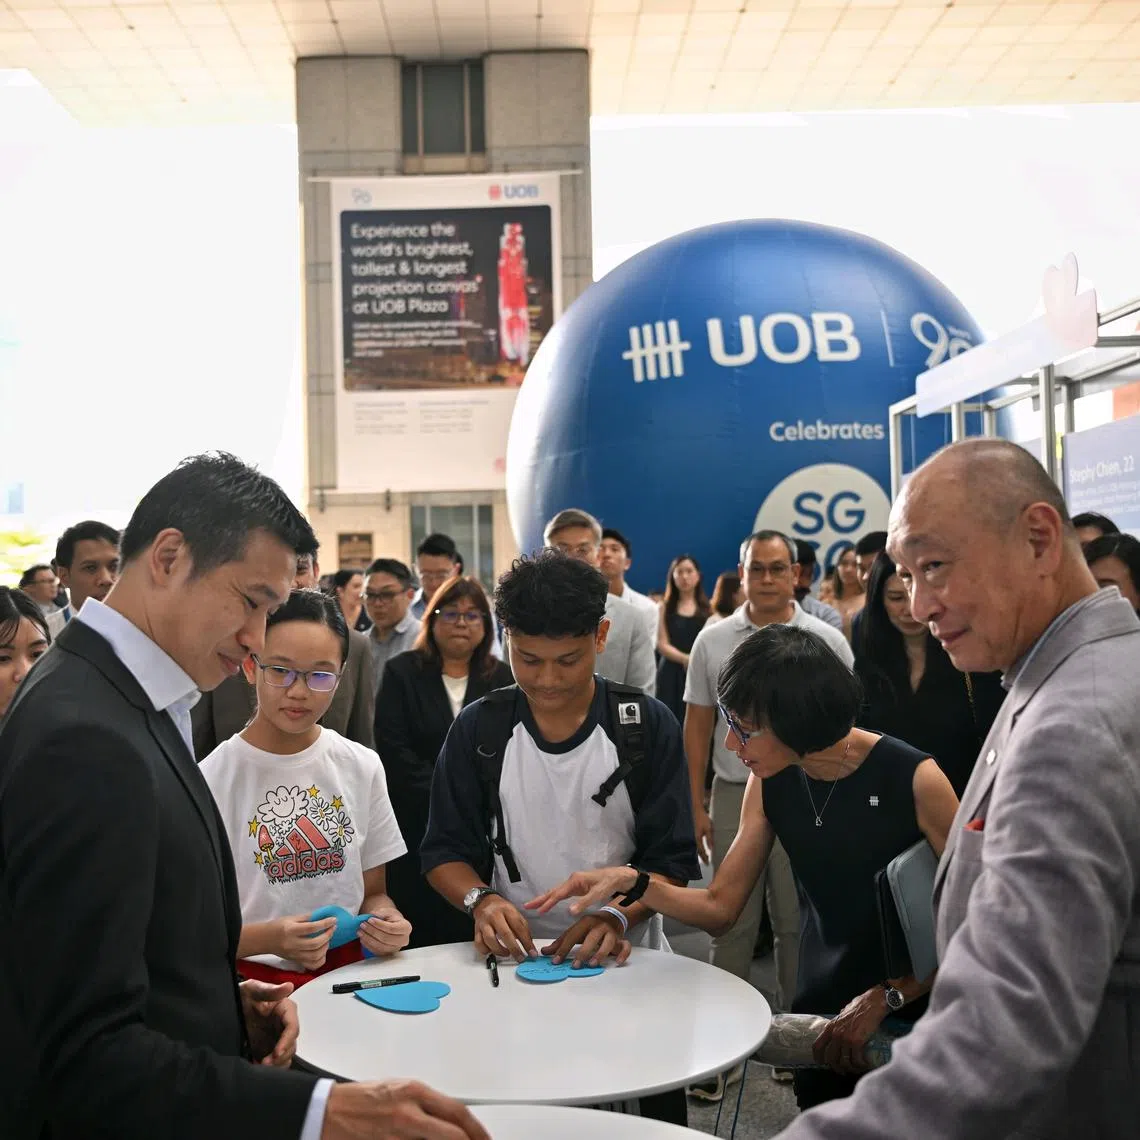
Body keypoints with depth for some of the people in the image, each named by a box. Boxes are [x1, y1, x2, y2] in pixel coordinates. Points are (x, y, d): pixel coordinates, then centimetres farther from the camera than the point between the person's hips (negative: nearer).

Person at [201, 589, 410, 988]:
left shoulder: (363, 767, 8)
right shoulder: (211, 780, -5)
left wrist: (384, 918, -5)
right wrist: (268, 939, -19)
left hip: (352, 967, 4)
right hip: (256, 978, -3)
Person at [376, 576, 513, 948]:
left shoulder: (502, 678, 10)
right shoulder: (402, 673, 4)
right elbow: (394, 750, -5)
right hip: (418, 830, -1)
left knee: (475, 939, -1)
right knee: (419, 938, -1)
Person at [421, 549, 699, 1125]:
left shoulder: (648, 727, -1)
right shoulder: (476, 730, 2)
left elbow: (673, 860, -2)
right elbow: (445, 851, 5)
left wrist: (616, 915, -19)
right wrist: (481, 900, -15)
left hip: (623, 955, 0)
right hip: (514, 959, 0)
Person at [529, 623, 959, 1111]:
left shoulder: (914, 779, -20)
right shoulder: (770, 783, -3)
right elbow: (720, 907, 0)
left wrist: (886, 998, -22)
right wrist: (630, 881, -15)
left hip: (908, 1026, -5)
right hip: (822, 1025, 5)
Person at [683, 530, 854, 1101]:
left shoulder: (828, 642, 0)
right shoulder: (712, 640, 3)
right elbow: (697, 726, 6)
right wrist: (697, 806, 2)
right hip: (734, 795, 1)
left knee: (798, 923, 8)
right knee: (731, 922, 7)